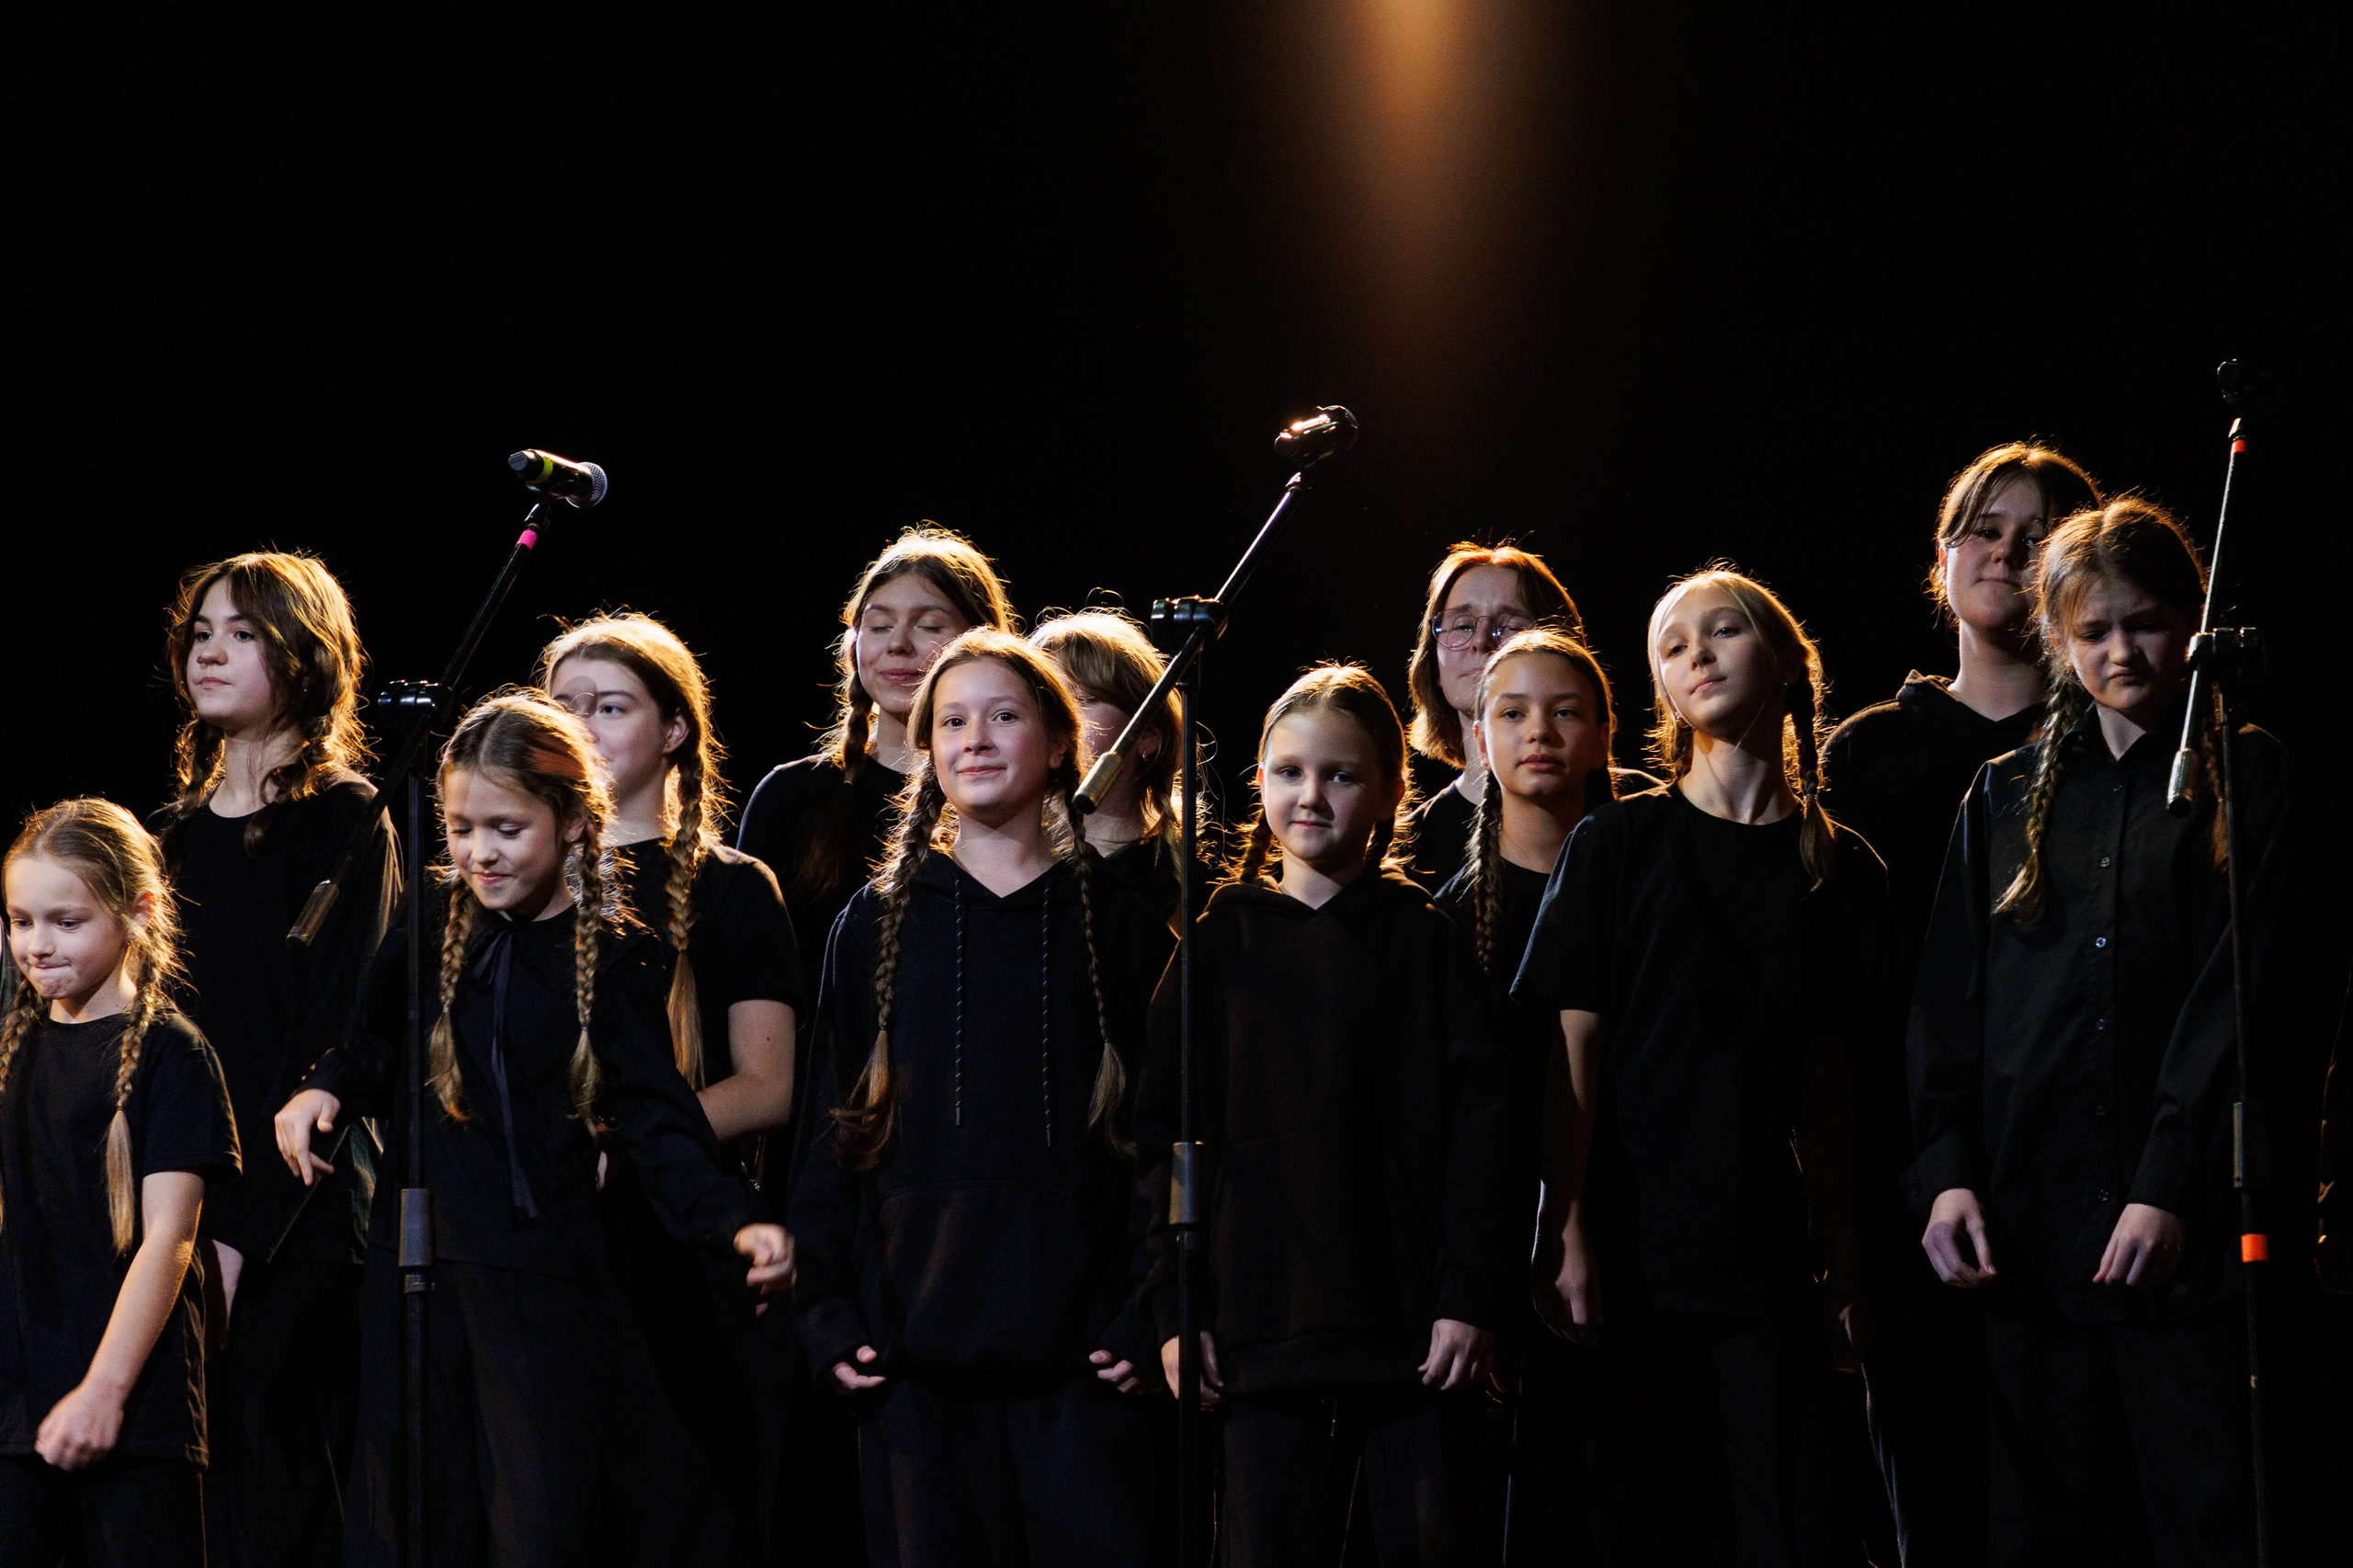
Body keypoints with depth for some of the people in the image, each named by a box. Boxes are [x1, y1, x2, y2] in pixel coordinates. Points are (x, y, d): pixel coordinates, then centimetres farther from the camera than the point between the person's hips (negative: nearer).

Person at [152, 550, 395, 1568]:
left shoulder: (344, 818, -3)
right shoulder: (172, 834, 16)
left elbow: (335, 1039, -10)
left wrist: (236, 1227, -15)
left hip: (291, 1217, -6)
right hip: (174, 1207, 6)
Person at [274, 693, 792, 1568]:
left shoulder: (611, 962, -4)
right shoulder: (431, 931, 7)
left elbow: (657, 1128, -7)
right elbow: (377, 1048, 22)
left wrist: (736, 1223, -23)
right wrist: (325, 1090, 0)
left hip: (542, 1279, -4)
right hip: (415, 1266, 4)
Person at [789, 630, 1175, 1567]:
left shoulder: (1120, 925, 7)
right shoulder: (876, 926, 10)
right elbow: (833, 1132, 9)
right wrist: (827, 1313, 0)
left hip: (1082, 1350, -1)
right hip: (915, 1347, 1)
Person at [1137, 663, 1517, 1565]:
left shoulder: (1424, 941, 6)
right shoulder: (1222, 944, 10)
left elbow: (1481, 1120, 0)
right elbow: (1164, 1133, 7)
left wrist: (1472, 1295, -8)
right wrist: (1174, 1305, -1)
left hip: (1416, 1323, -1)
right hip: (1263, 1329, 1)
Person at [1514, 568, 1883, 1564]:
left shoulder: (1841, 870, 10)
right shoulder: (1619, 845, 3)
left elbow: (1827, 1089, 11)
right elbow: (1574, 1056, -1)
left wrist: (1843, 1264, 8)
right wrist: (1568, 1236, -7)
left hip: (1767, 1255, 2)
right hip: (1632, 1254, -2)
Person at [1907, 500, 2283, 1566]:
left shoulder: (2243, 780, 5)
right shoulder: (2007, 799, 17)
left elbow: (2239, 995, -4)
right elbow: (1947, 1003, 14)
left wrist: (2170, 1189, -13)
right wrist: (1946, 1173, -1)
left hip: (2190, 1234, -3)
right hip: (2033, 1230, 3)